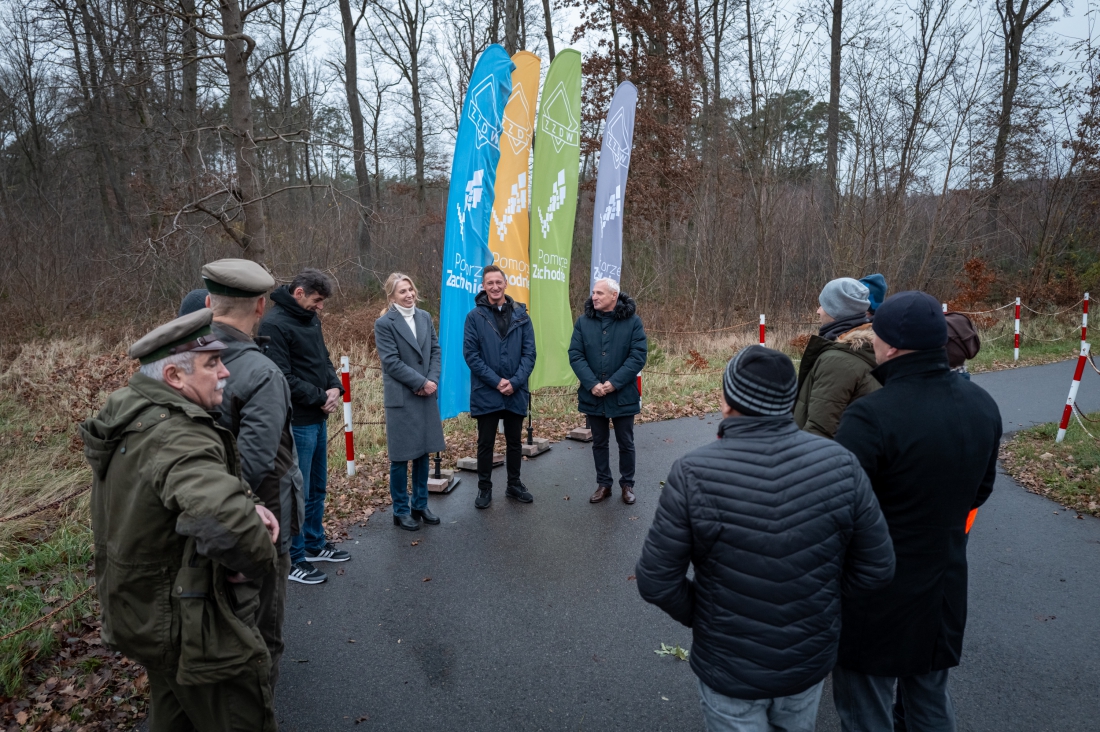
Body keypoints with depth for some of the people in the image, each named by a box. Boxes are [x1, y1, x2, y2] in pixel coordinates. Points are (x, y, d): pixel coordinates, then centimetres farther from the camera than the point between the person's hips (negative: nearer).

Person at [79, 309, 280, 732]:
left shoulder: (131, 414, 0)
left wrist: (247, 503, -7)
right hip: (191, 626, -9)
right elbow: (223, 521, -50)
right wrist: (259, 560, -29)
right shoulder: (178, 438, -32)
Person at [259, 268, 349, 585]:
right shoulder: (273, 324, -16)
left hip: (318, 418, 9)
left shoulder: (311, 319, 10)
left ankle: (314, 543, 34)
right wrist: (321, 397, -14)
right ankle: (293, 559, 15)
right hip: (296, 422, -9)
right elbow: (283, 377, -21)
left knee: (317, 487, 19)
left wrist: (335, 387, -1)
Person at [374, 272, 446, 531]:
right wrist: (420, 383, -15)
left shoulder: (424, 317, 8)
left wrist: (432, 381, -7)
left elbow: (435, 350, 7)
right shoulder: (384, 323, -9)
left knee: (423, 452, 13)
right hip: (401, 398, -5)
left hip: (427, 395, 5)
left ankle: (420, 505, 27)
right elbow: (392, 362, -14)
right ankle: (400, 511, 18)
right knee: (401, 456, 4)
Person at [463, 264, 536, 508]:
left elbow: (529, 352, -1)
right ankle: (484, 488, 23)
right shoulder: (475, 316, -4)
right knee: (485, 443, 9)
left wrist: (514, 382, -12)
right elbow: (470, 354, -8)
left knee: (514, 441, 15)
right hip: (486, 393, -2)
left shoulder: (521, 314, 2)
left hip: (516, 392, 2)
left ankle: (514, 484, 31)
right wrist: (496, 381, -15)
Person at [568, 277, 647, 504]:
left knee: (626, 443, 11)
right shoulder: (583, 322, 1)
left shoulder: (632, 321, -6)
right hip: (593, 395, 2)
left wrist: (614, 383, -19)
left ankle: (627, 484, 27)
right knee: (599, 442, 14)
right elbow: (575, 355, -4)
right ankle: (603, 484, 28)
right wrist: (591, 384, -17)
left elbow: (638, 356, -11)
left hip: (623, 395, -2)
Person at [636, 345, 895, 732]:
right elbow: (876, 568, -7)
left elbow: (656, 581, -20)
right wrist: (815, 590, 7)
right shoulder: (840, 463, -17)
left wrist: (698, 615, -1)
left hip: (730, 671, -3)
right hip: (811, 661, 3)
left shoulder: (693, 473, -26)